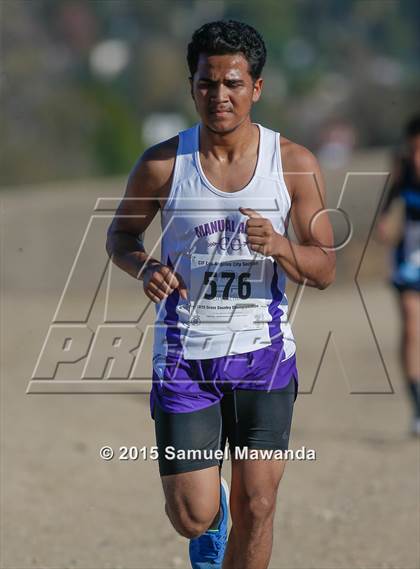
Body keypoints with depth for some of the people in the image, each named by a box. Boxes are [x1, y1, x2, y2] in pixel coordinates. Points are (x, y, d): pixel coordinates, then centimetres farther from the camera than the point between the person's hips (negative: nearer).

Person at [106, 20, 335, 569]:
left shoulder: (295, 164, -3)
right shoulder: (162, 164, -5)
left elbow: (325, 269, 0)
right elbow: (120, 234, 11)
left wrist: (278, 246, -21)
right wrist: (143, 267, -12)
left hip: (263, 354, 1)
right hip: (183, 355, -1)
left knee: (256, 508, 0)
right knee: (191, 517, -4)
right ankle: (213, 513, 34)